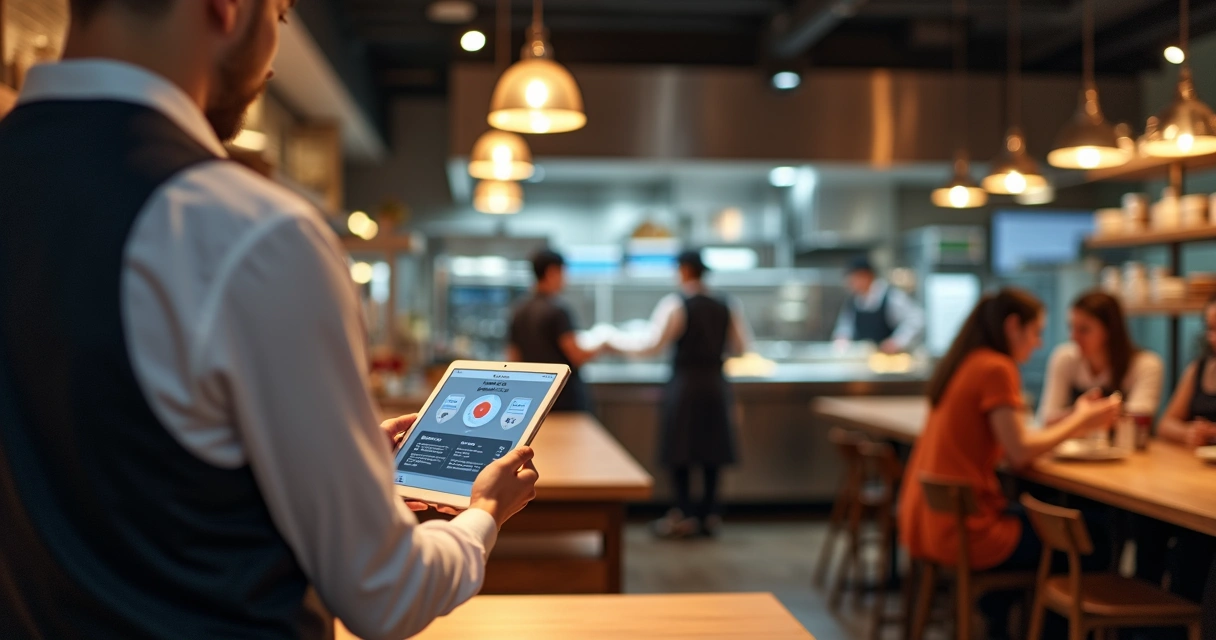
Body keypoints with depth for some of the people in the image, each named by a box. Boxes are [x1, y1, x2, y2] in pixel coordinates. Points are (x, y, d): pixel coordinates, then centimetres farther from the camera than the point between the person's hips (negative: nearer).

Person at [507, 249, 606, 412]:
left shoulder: (519, 312, 9)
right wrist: (602, 347, 1)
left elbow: (514, 359, 12)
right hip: (566, 398, -7)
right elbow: (577, 356, -15)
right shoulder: (557, 310, -12)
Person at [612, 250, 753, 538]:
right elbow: (741, 346, 9)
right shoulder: (725, 306, 6)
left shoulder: (675, 303, -9)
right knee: (711, 447, 10)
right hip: (716, 383, 5)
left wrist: (620, 346, -2)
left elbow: (654, 344, -14)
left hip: (684, 383, -5)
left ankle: (684, 516, 2)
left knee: (680, 450, 2)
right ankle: (710, 514, 13)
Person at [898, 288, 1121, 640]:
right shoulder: (997, 369, -13)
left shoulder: (965, 364, 13)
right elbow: (1020, 452, -17)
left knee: (1031, 519, 33)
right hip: (962, 531, -9)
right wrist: (1080, 422, -3)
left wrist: (1074, 419, 13)